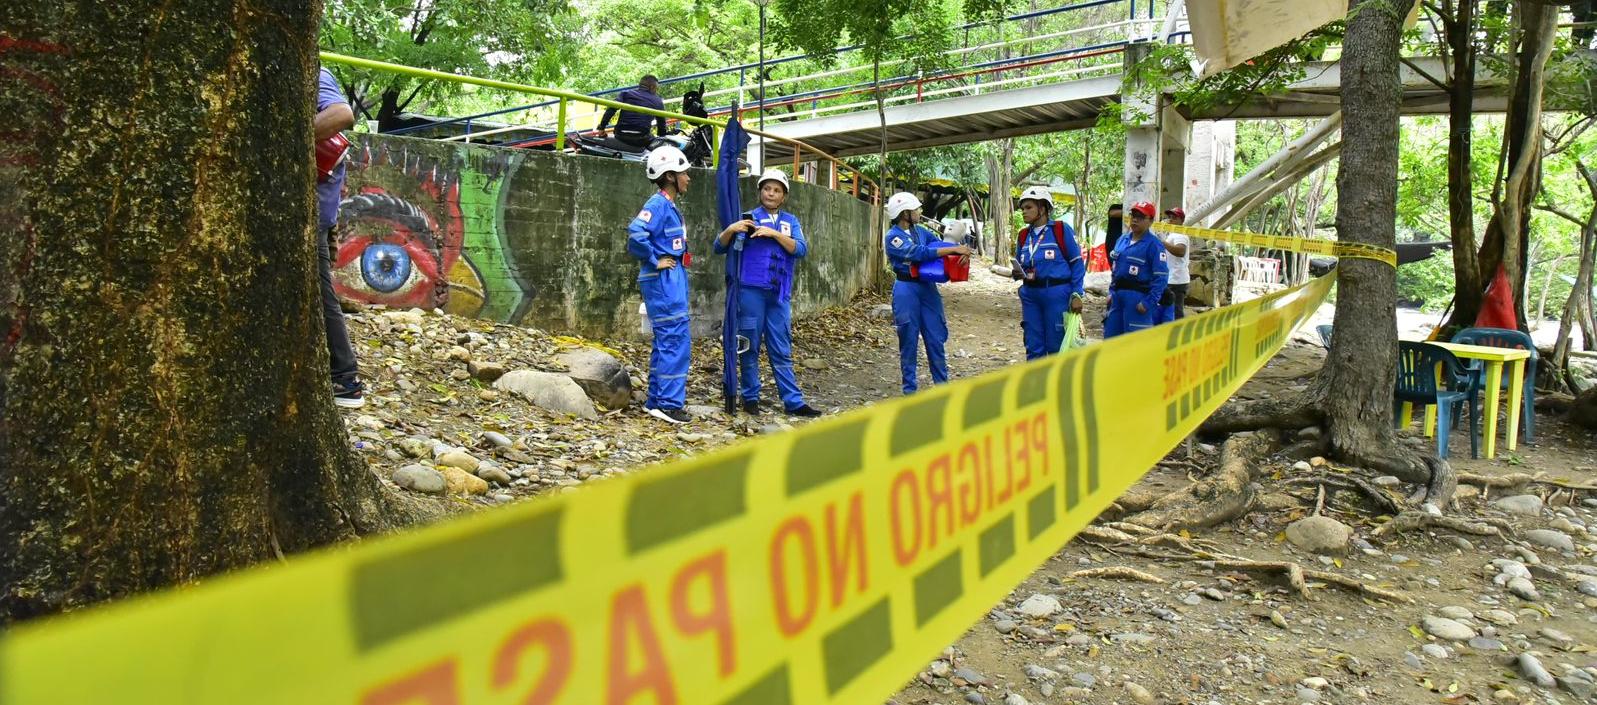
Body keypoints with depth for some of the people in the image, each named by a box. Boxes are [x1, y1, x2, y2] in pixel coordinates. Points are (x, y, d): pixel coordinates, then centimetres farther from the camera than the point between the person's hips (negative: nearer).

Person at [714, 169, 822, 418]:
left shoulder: (790, 221, 13)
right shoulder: (748, 218, 5)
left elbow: (801, 249, -3)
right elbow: (720, 247, 1)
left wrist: (774, 233, -14)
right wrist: (731, 229, -18)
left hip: (780, 294, 2)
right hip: (751, 291, -2)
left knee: (782, 351, 6)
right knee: (750, 347, 3)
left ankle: (793, 402, 7)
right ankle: (750, 397, 14)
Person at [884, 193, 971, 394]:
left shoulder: (921, 231, 10)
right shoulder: (892, 237, -10)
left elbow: (941, 245, 9)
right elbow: (919, 253, -21)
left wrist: (962, 251, -14)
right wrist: (954, 249, -23)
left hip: (928, 287, 6)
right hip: (906, 289, -6)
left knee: (936, 338, 7)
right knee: (909, 340, 2)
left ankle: (942, 384, 16)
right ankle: (909, 388, 12)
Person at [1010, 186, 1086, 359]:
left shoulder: (1061, 230, -5)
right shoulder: (1023, 235, 10)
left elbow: (1077, 264, -4)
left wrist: (1076, 295, -10)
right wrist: (1017, 273, -5)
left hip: (1057, 294, -5)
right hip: (1030, 294, 5)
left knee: (1055, 346, 1)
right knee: (1033, 347, 8)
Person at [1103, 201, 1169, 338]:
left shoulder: (1154, 245, -10)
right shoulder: (1122, 239, 12)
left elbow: (1161, 277, -14)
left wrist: (1149, 302, -18)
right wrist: (1111, 292, 14)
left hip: (1137, 297, -7)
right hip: (1117, 295, 7)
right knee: (1110, 336, 12)